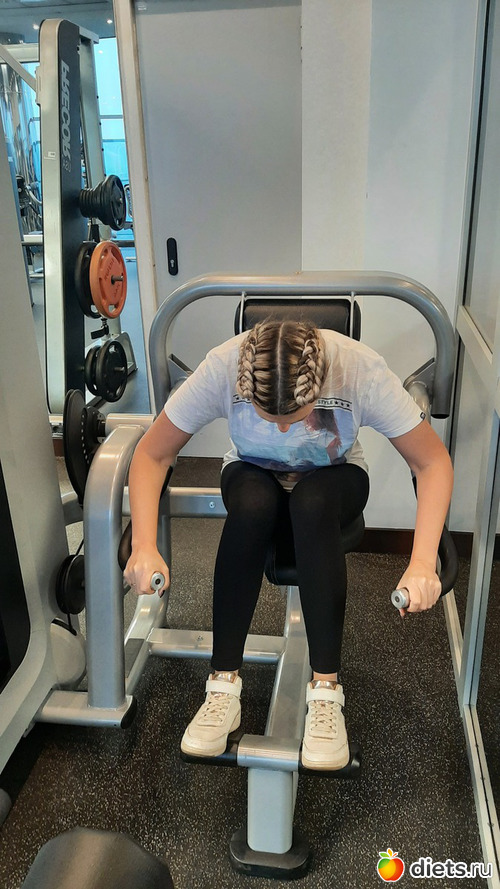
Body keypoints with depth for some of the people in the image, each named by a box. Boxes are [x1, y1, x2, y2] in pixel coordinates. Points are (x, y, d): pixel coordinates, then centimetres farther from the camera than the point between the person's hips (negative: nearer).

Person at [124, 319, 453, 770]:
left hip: (333, 478, 0)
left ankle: (326, 691, -25)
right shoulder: (222, 367, -31)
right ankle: (224, 685, -22)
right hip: (255, 474, 1)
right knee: (252, 504, -36)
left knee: (311, 505, -36)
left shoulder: (362, 369, -32)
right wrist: (144, 546, -35)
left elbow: (434, 461, -25)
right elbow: (152, 454, -22)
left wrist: (423, 562, -38)